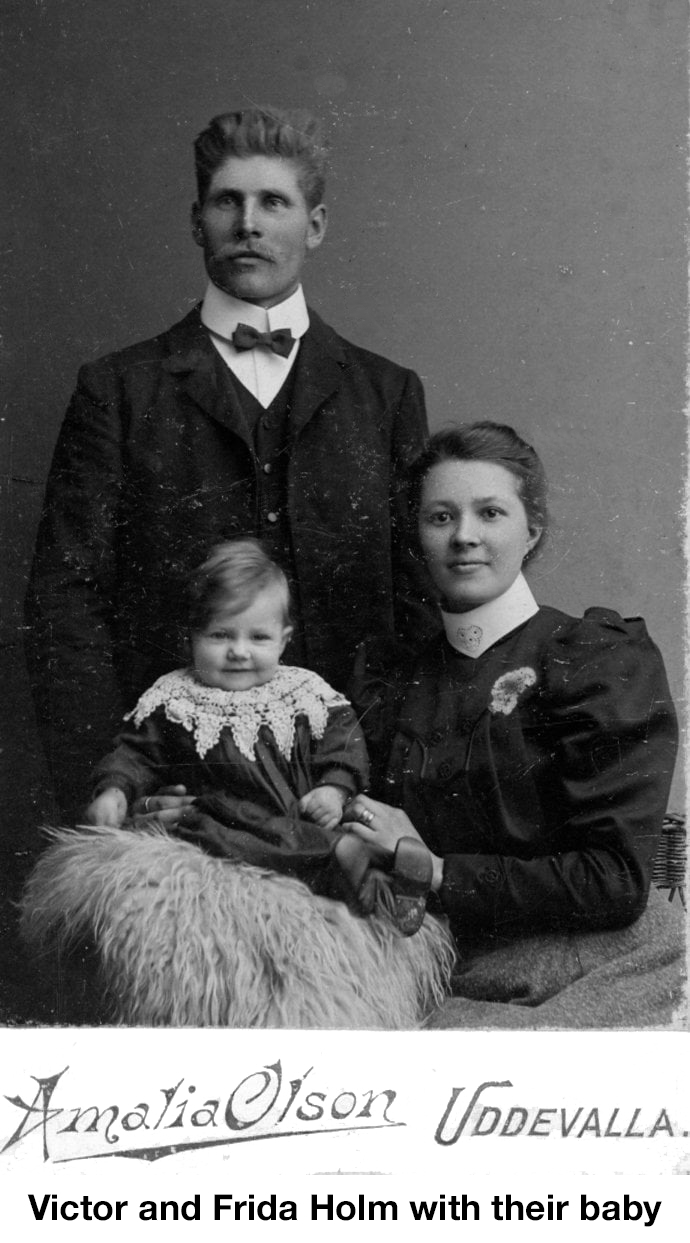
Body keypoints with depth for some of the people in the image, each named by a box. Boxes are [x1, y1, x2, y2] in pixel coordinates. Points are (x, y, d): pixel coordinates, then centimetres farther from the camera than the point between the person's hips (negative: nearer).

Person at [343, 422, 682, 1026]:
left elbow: (616, 882, -11)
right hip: (466, 985, 5)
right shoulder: (394, 684, 12)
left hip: (597, 977, -4)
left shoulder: (603, 660, -3)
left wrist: (438, 871, -11)